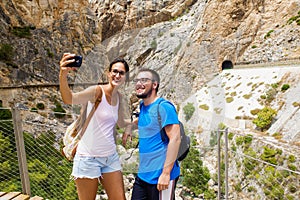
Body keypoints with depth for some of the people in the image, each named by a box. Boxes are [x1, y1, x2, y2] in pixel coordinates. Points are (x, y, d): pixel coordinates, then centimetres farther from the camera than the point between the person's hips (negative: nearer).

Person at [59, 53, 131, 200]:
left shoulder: (118, 97, 4)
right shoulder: (97, 91, -15)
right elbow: (69, 99, -35)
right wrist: (63, 76, -52)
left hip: (111, 157, 6)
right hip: (89, 158, -6)